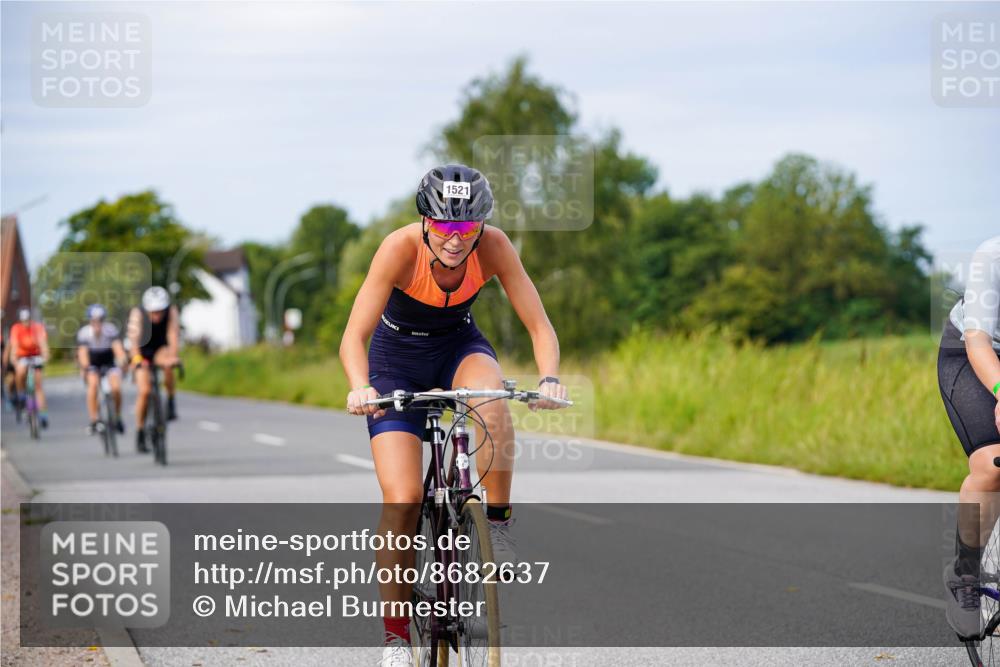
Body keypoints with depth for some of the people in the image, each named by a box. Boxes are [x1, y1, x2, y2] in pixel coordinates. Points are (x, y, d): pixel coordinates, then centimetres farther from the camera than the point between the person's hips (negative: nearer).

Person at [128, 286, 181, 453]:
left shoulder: (172, 311, -23)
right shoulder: (138, 313, -26)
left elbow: (174, 335, -33)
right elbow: (134, 338, -37)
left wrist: (173, 356, -50)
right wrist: (137, 358, -54)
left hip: (161, 350, 1)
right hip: (142, 353, -1)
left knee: (168, 364, -35)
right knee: (145, 390, -16)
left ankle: (171, 402, -16)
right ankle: (140, 433, -3)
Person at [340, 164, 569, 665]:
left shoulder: (494, 247, -24)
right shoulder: (400, 248, -31)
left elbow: (539, 324, -22)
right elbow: (354, 336, -33)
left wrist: (549, 379, -41)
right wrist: (360, 389, -52)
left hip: (458, 345, 2)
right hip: (398, 354, -2)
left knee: (492, 397, -36)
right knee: (402, 499, -14)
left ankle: (499, 524, -17)